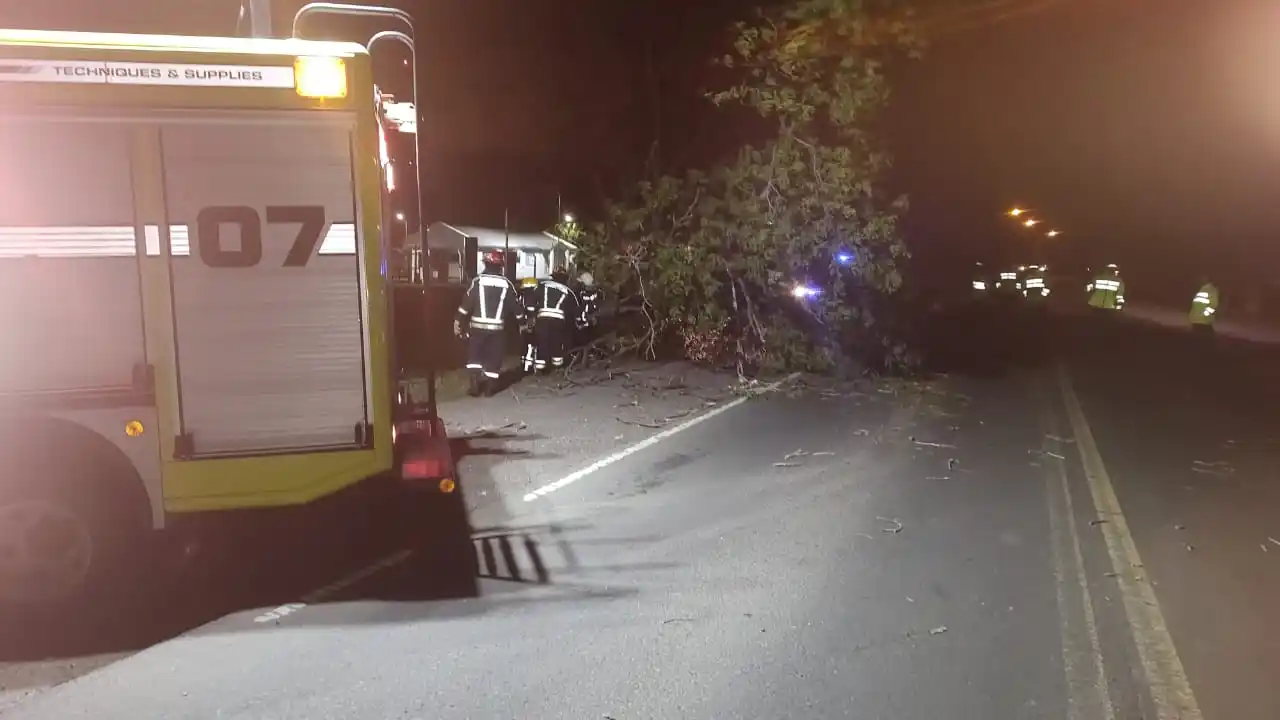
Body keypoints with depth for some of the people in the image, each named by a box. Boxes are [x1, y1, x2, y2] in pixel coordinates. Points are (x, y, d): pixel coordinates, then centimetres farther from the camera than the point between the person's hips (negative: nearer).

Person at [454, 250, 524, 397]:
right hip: (498, 327, 1)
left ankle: (475, 383, 2)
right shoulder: (506, 284, 1)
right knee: (494, 356, 9)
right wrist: (522, 320, 19)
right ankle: (489, 387, 10)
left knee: (474, 354, 13)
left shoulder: (478, 281, -4)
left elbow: (466, 302, -7)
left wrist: (458, 321, -1)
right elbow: (516, 305, 6)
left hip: (478, 326, -1)